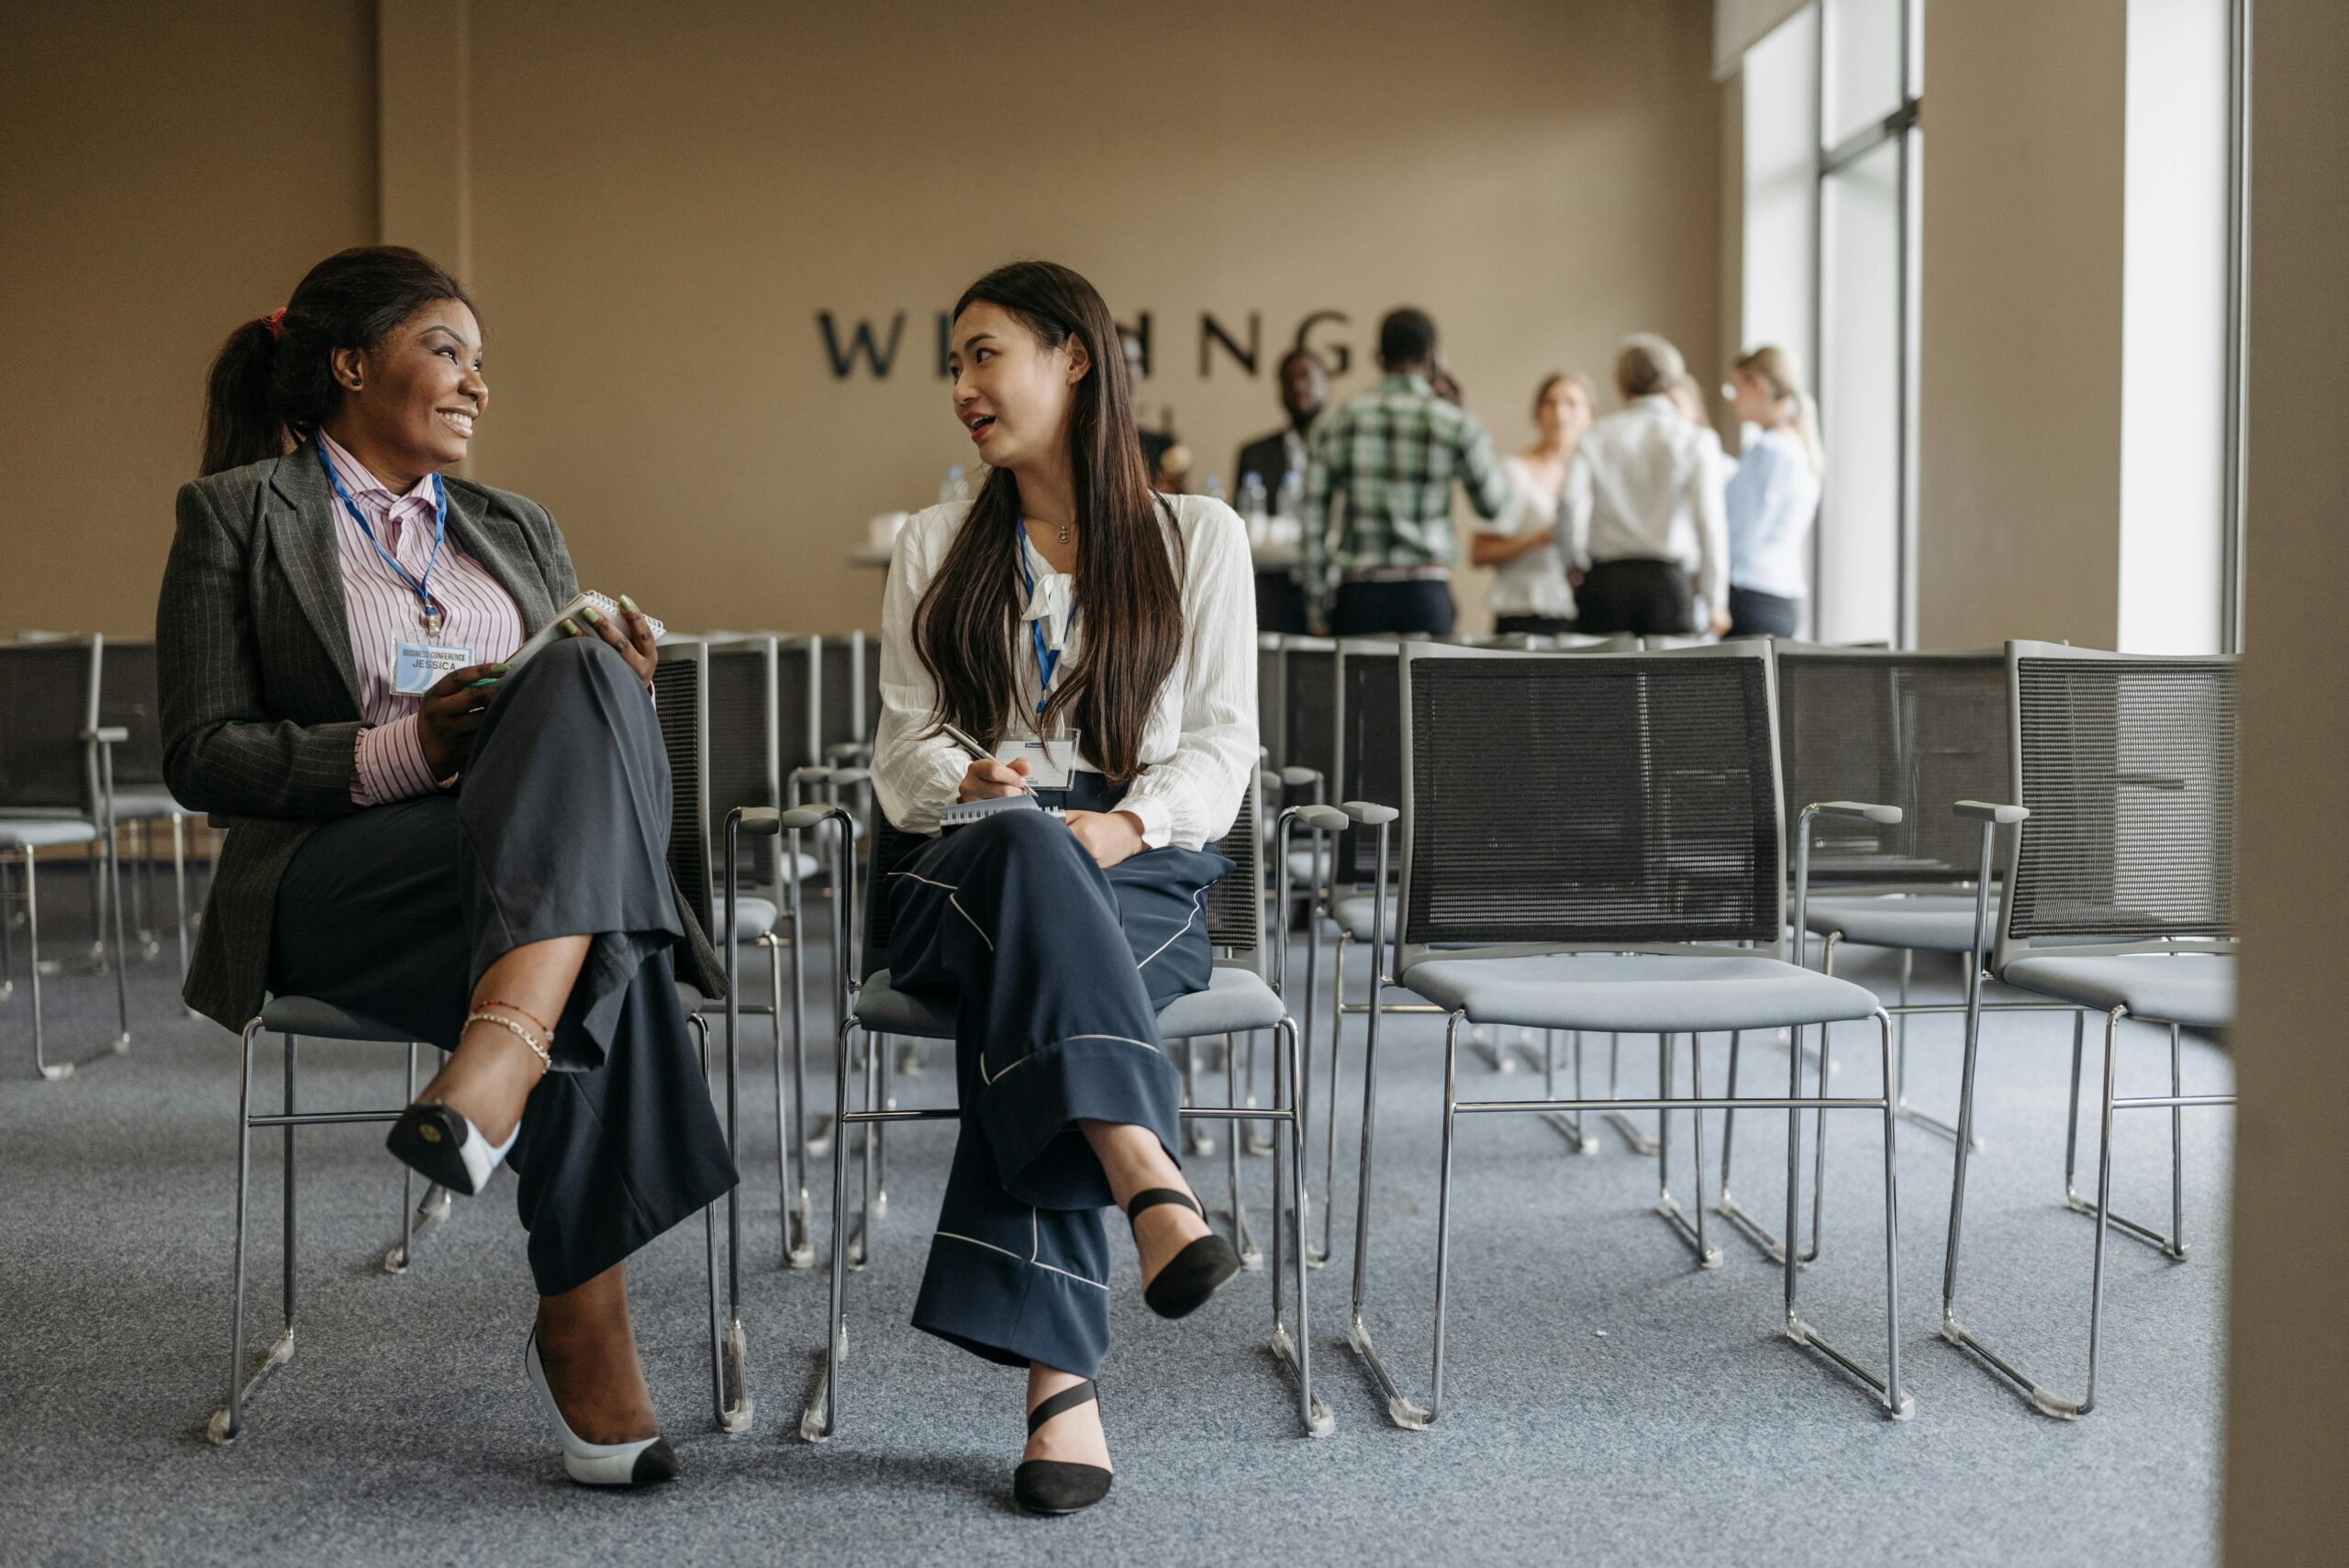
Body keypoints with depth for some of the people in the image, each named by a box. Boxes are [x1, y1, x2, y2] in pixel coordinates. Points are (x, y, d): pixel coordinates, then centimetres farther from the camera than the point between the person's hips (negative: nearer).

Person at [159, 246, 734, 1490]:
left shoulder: (518, 530, 26)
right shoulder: (234, 514, 10)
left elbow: (581, 694, 24)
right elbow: (201, 757, 1)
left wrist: (615, 691, -2)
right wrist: (405, 749, -14)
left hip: (537, 854, 4)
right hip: (335, 885, -4)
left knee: (586, 683, -34)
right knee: (599, 958, -36)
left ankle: (503, 1046, -48)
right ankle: (584, 1320, -36)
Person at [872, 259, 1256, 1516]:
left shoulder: (1198, 537, 14)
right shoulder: (934, 548, 20)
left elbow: (1221, 743, 5)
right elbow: (901, 753, 12)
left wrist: (1129, 819, -16)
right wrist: (970, 785, -12)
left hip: (1143, 875, -1)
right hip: (962, 874, 1)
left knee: (1025, 981, -37)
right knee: (1027, 849, -39)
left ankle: (1054, 1369, -43)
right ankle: (1152, 1185, -55)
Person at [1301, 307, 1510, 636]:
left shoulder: (1336, 422, 4)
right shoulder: (1455, 423, -2)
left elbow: (1314, 519, 4)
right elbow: (1492, 503, 11)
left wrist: (1318, 598, 10)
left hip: (1357, 592, 2)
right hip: (1425, 592, -1)